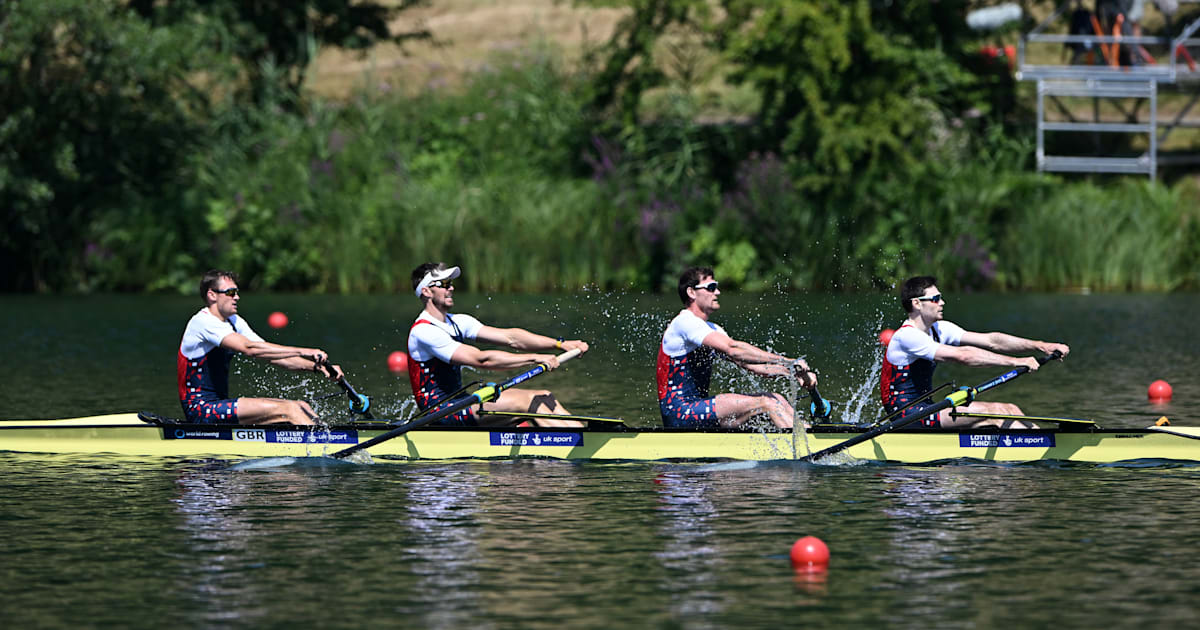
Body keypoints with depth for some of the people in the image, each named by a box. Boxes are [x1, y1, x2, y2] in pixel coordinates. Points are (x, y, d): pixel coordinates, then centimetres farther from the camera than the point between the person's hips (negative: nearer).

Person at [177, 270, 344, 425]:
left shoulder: (233, 322, 14)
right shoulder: (203, 322, -15)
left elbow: (273, 355, 10)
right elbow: (249, 348, -27)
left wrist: (316, 367, -5)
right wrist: (302, 352, -29)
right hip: (201, 410, -10)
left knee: (302, 408, -2)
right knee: (288, 409, -20)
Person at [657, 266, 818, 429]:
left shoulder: (713, 330, 19)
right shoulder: (684, 322, -13)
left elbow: (749, 363, 13)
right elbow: (732, 349, -24)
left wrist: (792, 371, -4)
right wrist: (788, 362, -25)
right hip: (679, 411, -10)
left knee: (777, 400, -1)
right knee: (766, 402, -19)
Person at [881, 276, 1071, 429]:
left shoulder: (939, 330, 11)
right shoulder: (906, 336, -17)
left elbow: (990, 341, 4)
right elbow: (962, 355, -26)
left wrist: (1040, 346, -6)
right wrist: (1014, 362, -27)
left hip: (924, 408, 9)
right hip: (906, 416, -9)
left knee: (1010, 410, -4)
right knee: (993, 411, -21)